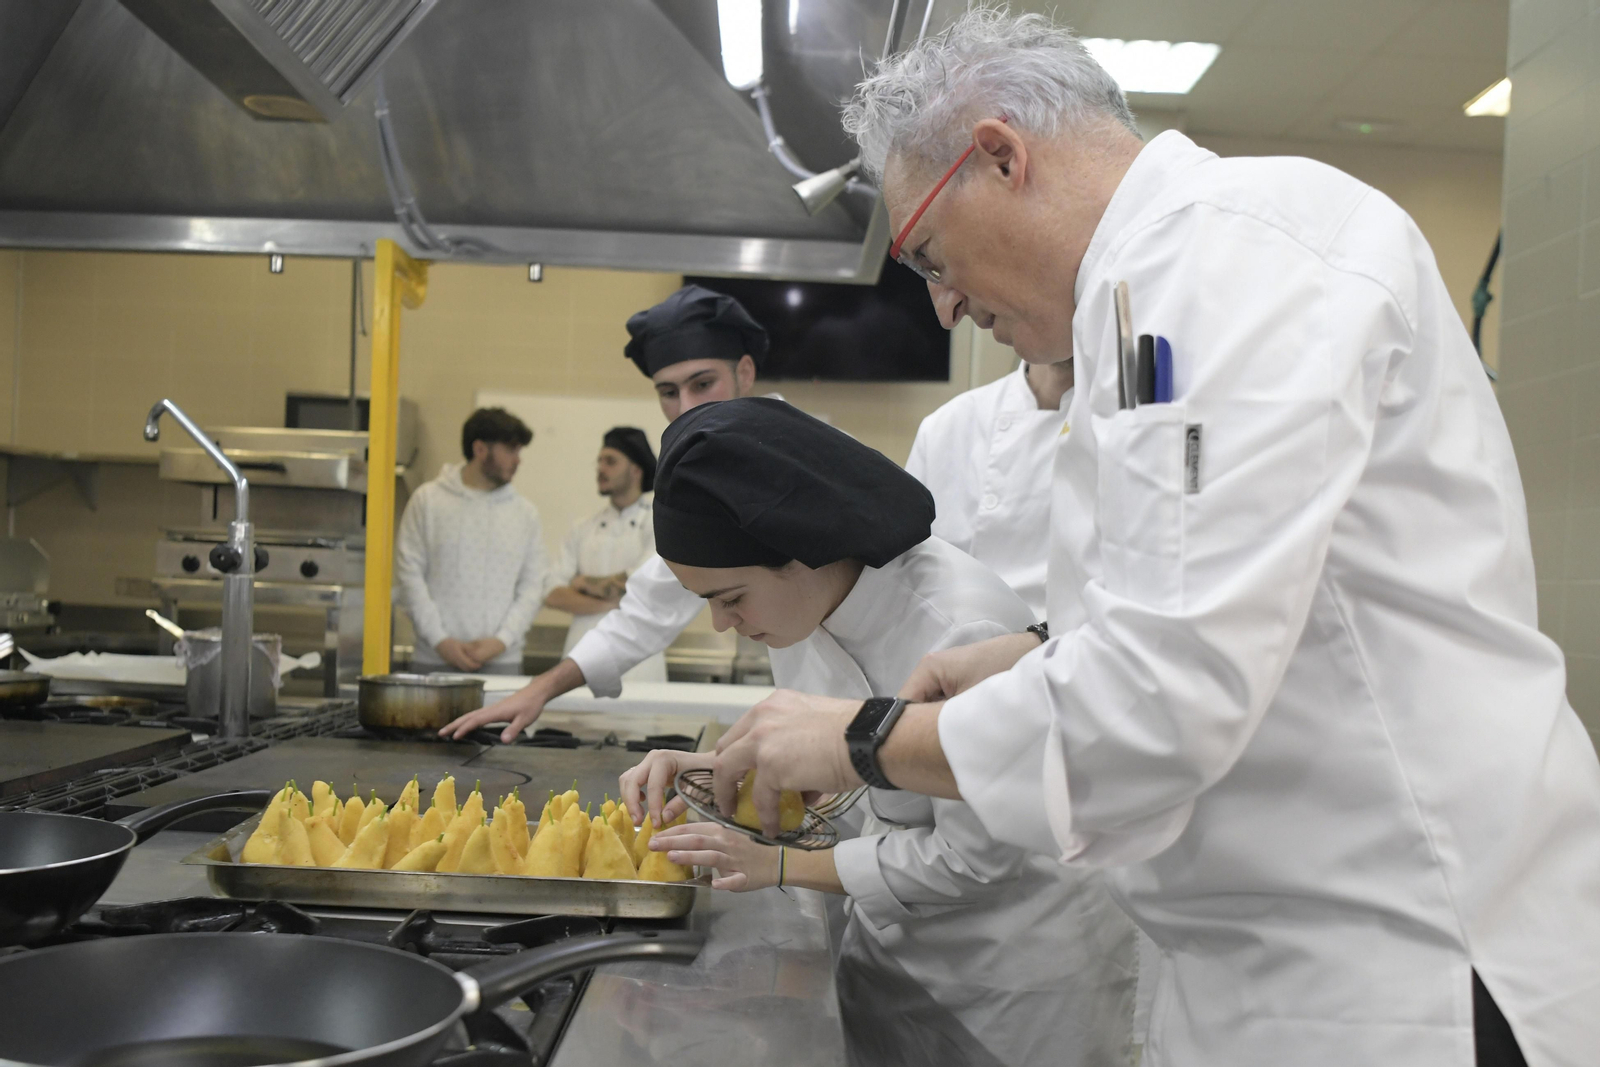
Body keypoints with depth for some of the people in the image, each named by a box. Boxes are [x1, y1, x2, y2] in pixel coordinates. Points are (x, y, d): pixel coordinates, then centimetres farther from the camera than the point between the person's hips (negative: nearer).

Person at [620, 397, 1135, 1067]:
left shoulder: (962, 633, -32)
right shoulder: (799, 600, -8)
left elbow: (974, 858, -24)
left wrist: (783, 864, -19)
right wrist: (716, 766, -11)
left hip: (1024, 961, -6)